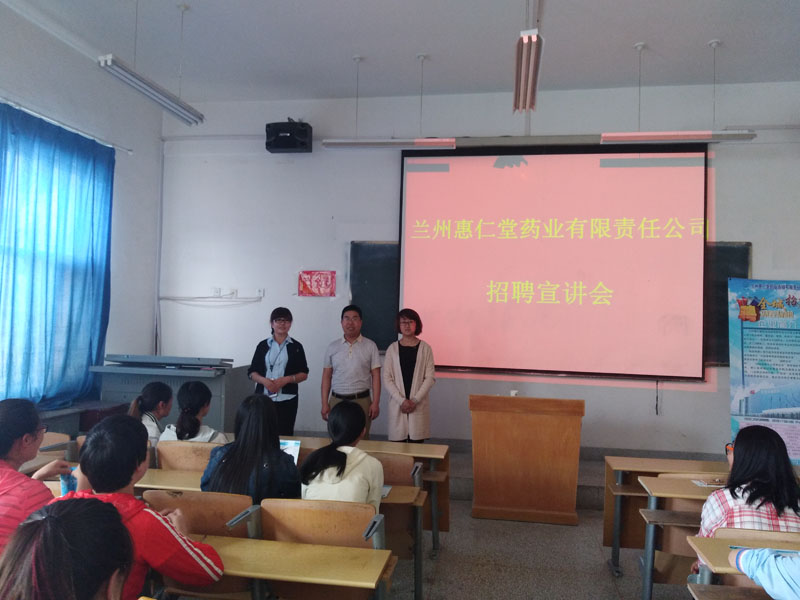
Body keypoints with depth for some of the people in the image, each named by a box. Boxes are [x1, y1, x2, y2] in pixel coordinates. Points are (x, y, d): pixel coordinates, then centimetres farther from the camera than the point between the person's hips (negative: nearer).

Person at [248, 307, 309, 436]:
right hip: (263, 398, 1)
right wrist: (263, 380, -12)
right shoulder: (263, 345, 9)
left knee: (284, 435, -3)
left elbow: (304, 374, 5)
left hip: (287, 400, -1)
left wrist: (286, 379, -11)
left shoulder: (296, 346, 6)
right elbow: (252, 372, 9)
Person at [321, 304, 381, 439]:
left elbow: (376, 376, 0)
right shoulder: (332, 347, 7)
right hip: (336, 400, 2)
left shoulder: (370, 346, 1)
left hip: (362, 401, -1)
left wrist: (375, 403, -7)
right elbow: (326, 377, 8)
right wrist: (324, 404, 3)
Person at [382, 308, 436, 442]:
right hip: (397, 405, 1)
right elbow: (387, 379, 1)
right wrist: (401, 400, -10)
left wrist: (415, 400, -9)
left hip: (419, 405, 0)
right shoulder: (392, 349, 4)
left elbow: (430, 377, -1)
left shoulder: (425, 348, 2)